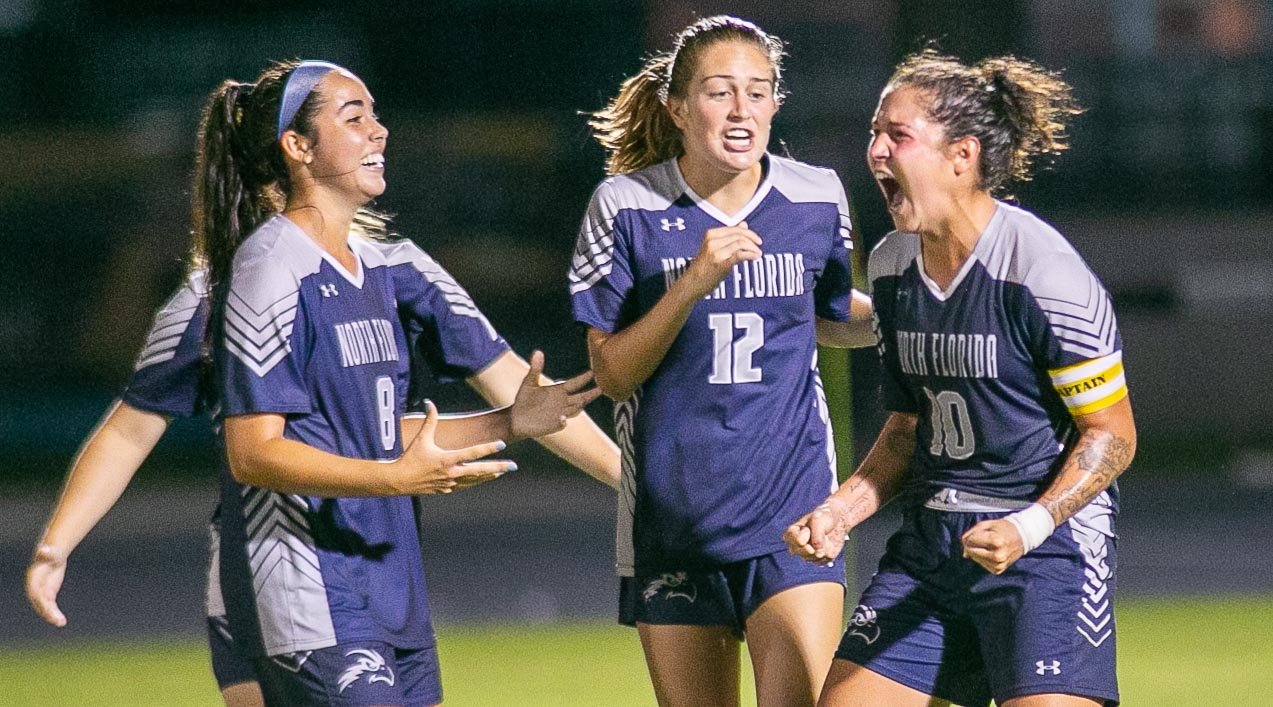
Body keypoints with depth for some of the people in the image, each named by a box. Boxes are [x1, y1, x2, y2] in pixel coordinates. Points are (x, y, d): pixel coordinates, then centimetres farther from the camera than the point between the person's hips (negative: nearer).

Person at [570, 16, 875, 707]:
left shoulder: (817, 197, 1)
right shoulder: (624, 206, -5)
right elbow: (612, 373, -6)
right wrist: (693, 283, -19)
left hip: (791, 517, 0)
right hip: (672, 515, 0)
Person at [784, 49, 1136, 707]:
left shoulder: (1043, 271, -15)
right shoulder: (891, 266, 8)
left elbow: (1112, 433, -10)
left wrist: (1030, 527, -22)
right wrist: (842, 510, 4)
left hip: (1048, 544, -7)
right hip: (929, 542, 7)